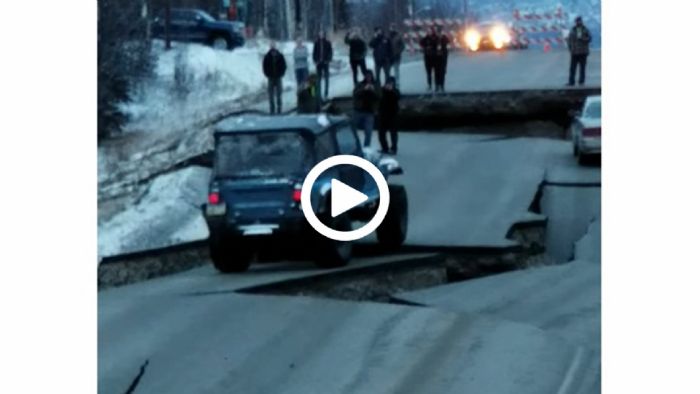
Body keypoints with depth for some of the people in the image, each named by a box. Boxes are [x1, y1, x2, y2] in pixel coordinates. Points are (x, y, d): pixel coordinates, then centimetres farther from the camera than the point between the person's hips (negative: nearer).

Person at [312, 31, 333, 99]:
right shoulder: (316, 43, 2)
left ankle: (326, 93, 5)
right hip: (318, 62, 1)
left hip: (325, 62, -1)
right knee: (319, 78, 3)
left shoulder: (327, 43, -1)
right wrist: (315, 60, -4)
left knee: (326, 78, 1)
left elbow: (330, 52, 1)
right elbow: (314, 52, 5)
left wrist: (328, 60, -8)